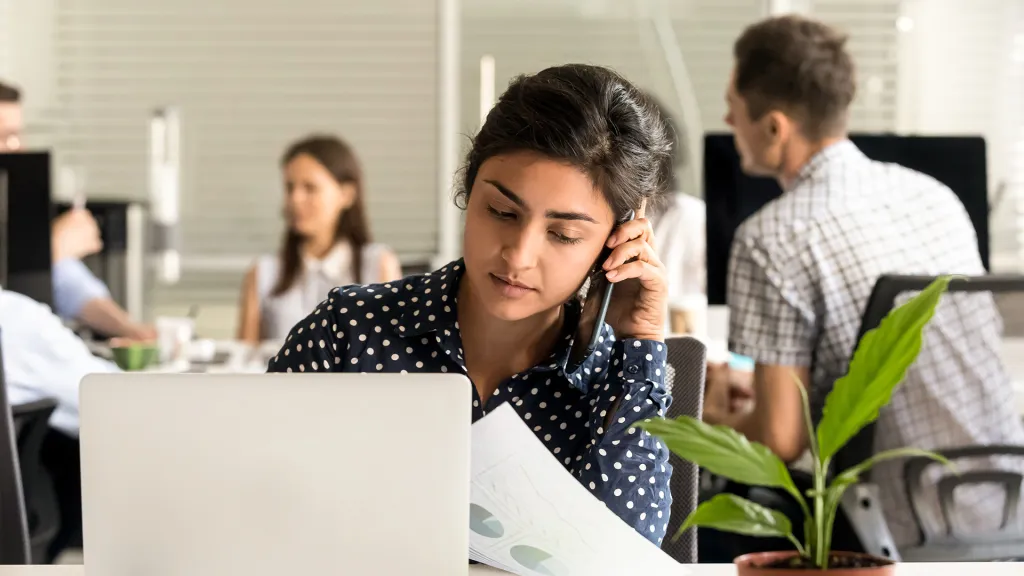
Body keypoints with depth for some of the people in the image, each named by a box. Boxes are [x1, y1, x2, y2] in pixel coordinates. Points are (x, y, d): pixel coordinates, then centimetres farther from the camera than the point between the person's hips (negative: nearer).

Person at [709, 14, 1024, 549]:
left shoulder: (770, 239, -13)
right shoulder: (934, 195, 10)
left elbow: (781, 439, -13)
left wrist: (718, 420, 11)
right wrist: (765, 381, 32)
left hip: (915, 538, -7)